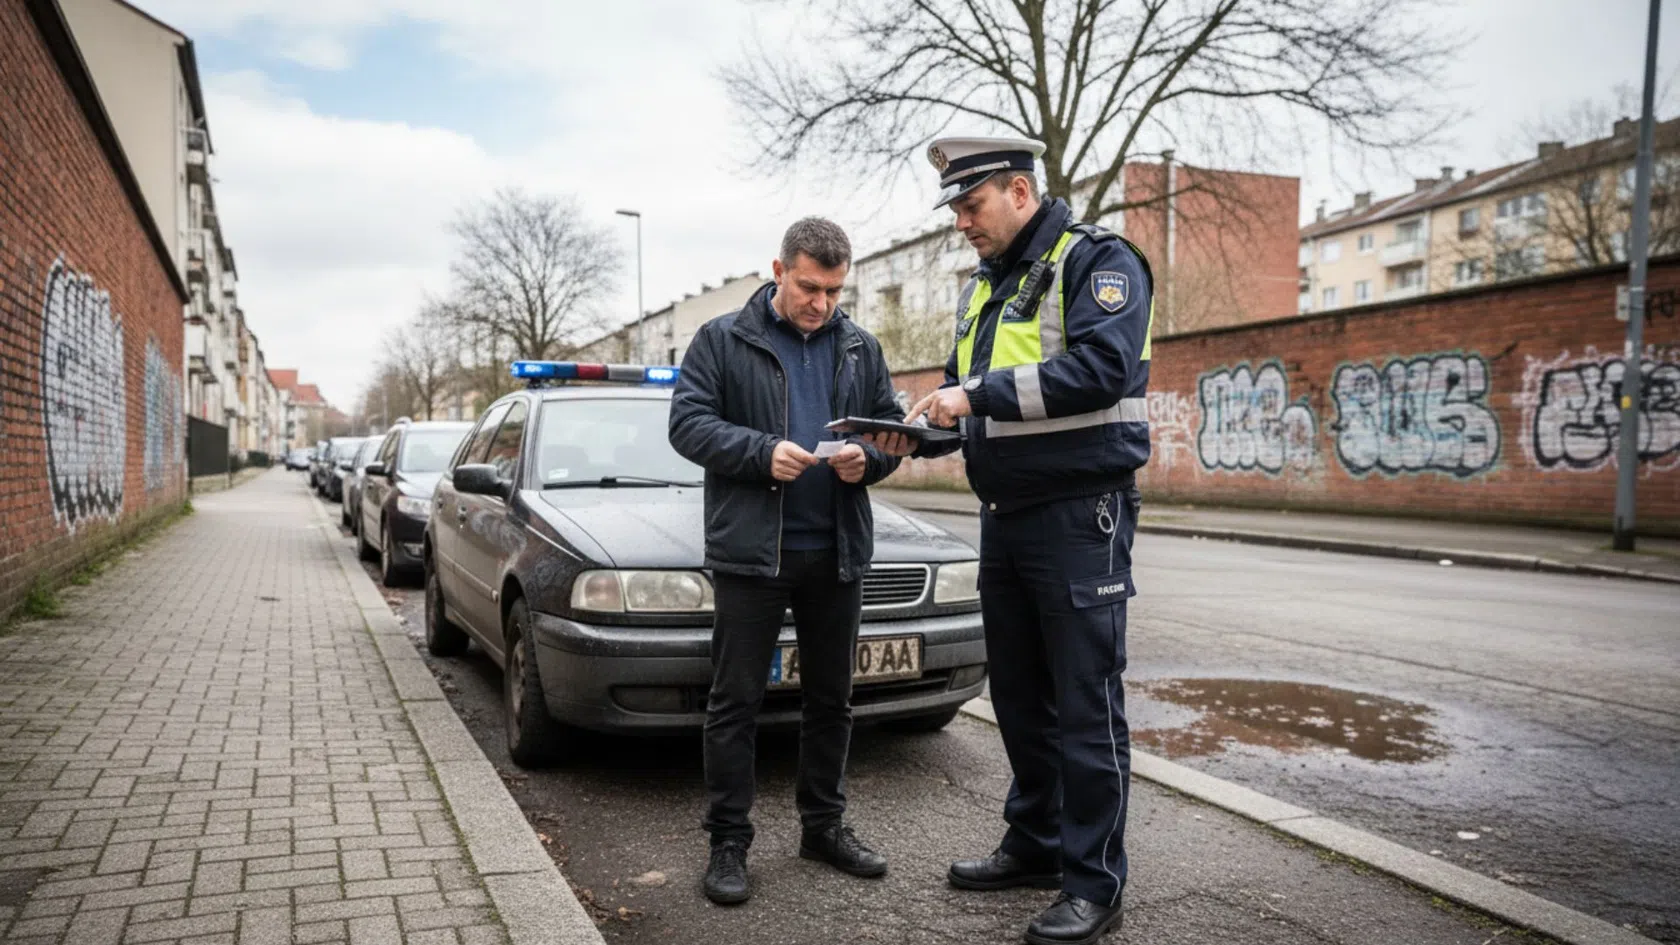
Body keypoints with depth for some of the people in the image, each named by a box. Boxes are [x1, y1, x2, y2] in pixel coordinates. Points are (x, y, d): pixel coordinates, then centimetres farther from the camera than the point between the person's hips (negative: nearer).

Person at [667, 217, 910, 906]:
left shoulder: (862, 348, 11)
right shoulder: (722, 340, 0)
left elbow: (892, 428, 13)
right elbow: (688, 422, -7)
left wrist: (868, 458, -10)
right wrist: (762, 451, -22)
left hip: (838, 551, 4)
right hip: (751, 551, -4)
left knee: (831, 698, 13)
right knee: (734, 702, 2)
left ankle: (825, 825, 29)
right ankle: (728, 842, 14)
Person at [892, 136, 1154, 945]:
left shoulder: (1098, 261, -7)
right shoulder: (983, 289, 17)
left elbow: (1100, 368, -22)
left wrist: (979, 393, -23)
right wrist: (925, 428, -1)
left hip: (1079, 514, -8)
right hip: (1003, 515, 8)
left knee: (1086, 704, -2)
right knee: (1019, 694, 15)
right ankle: (1035, 844, 30)